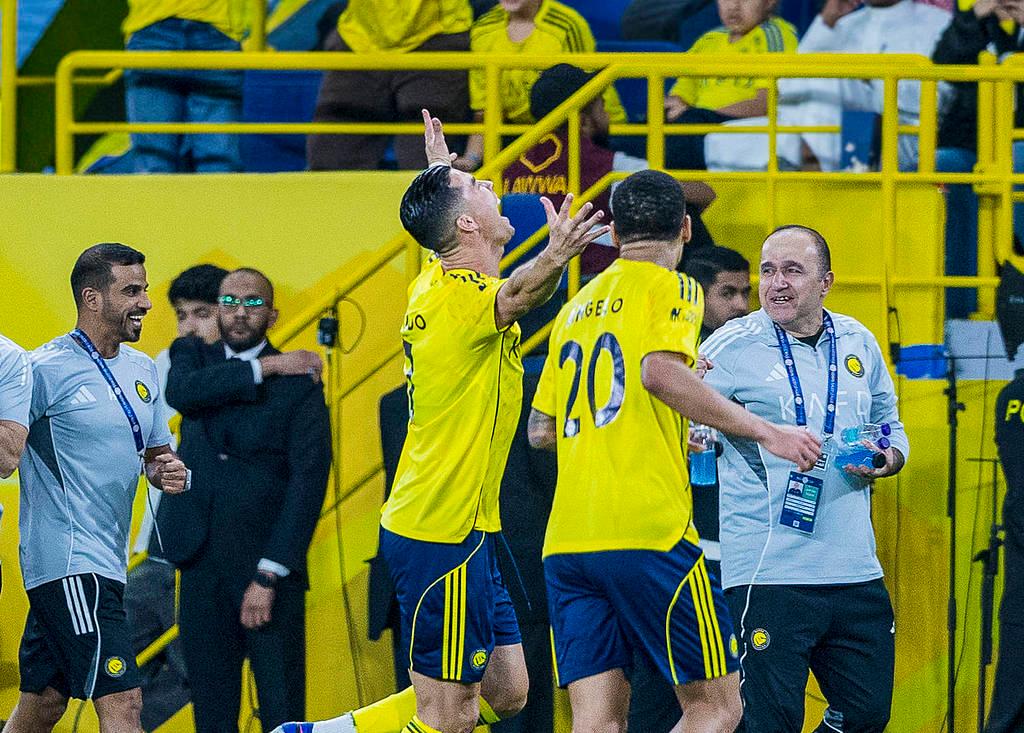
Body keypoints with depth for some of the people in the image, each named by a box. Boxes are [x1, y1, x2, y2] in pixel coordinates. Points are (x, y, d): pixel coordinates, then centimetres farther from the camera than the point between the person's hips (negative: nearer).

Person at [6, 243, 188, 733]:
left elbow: (156, 452, 22)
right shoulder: (46, 369, -10)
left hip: (106, 564, 8)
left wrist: (170, 473, 2)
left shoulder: (142, 370, 14)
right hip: (68, 562, -8)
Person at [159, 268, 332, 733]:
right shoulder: (193, 356, 11)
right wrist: (264, 369, -13)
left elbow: (309, 482, -10)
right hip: (201, 564, 4)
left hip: (267, 565, -3)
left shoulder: (299, 384, -3)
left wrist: (269, 575, -18)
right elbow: (181, 393, -13)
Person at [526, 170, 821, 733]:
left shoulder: (576, 308, 20)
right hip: (646, 531, -6)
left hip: (565, 542, 6)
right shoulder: (671, 289, 1)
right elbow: (661, 371, -20)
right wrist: (766, 432, -16)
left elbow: (540, 430, 24)